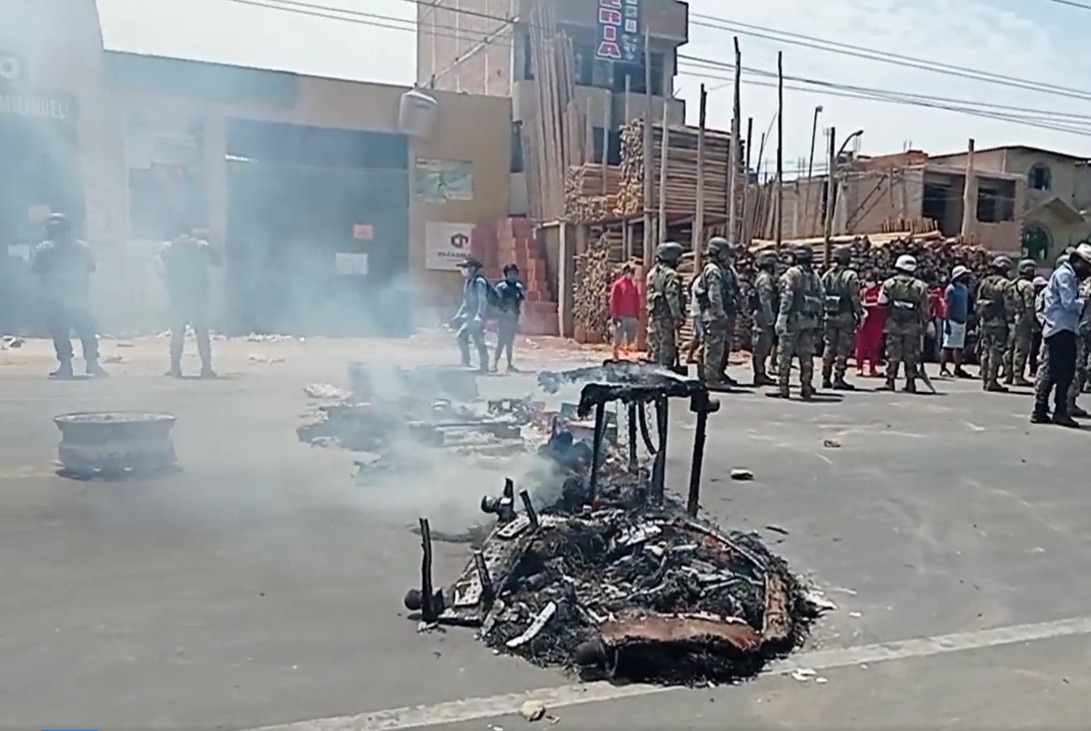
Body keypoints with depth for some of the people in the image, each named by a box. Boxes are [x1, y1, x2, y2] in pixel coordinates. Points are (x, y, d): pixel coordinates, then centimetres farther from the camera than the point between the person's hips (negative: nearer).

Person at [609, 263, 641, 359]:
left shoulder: (634, 285, 12)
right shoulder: (618, 284, -4)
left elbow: (637, 301, 15)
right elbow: (613, 301, -7)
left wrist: (637, 315, 11)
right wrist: (614, 315, -11)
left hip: (632, 317, 5)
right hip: (621, 316, -5)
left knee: (631, 340, 7)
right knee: (618, 339, -2)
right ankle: (616, 357, 6)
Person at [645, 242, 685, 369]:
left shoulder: (652, 273, 12)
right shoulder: (671, 275, -13)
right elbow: (672, 298, -18)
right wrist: (677, 317, -16)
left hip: (653, 317, 8)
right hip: (666, 318, -8)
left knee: (654, 348, 14)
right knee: (667, 351, -4)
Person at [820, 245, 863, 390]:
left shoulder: (827, 275, 7)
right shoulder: (850, 275, -9)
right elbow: (855, 298, -11)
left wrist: (822, 313, 13)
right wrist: (860, 314, -3)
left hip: (830, 315, 5)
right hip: (845, 315, -5)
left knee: (829, 346, 13)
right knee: (843, 348, 0)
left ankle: (826, 378, 14)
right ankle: (838, 379, -1)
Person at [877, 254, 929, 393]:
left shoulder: (889, 284, 0)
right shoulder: (920, 286, 0)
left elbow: (881, 303, -4)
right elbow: (924, 310, 2)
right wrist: (924, 325, 8)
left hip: (893, 324, 0)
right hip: (912, 325, 0)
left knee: (893, 354, 5)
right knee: (911, 355, 7)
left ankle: (890, 381, 4)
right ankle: (910, 382, 8)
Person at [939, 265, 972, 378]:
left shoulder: (965, 288, 12)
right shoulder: (951, 289, -11)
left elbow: (966, 305, 17)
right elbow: (947, 306, -13)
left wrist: (967, 318, 15)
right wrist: (947, 323, -17)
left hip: (962, 321, 8)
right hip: (952, 321, -8)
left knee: (960, 347, 10)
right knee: (948, 345, -5)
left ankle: (958, 369, 16)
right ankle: (943, 368, 0)